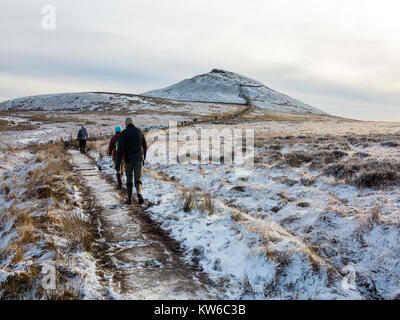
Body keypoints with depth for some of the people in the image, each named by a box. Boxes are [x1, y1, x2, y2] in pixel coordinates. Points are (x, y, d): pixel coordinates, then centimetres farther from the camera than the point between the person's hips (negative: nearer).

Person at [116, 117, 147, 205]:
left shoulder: (124, 133, -7)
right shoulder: (139, 131, 6)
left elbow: (120, 149, -13)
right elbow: (145, 146, 11)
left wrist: (118, 163, -12)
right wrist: (144, 159, 23)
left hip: (129, 159, -2)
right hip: (139, 159, 2)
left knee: (129, 178, 14)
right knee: (138, 178, 4)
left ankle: (129, 199, 17)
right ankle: (139, 193, -23)